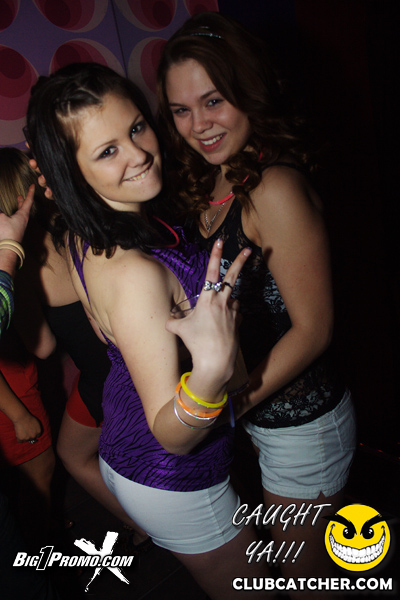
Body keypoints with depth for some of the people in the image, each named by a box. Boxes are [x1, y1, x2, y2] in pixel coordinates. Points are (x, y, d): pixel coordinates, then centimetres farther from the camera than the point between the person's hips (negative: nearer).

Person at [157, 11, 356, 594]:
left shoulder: (275, 187, -23)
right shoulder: (207, 184, 2)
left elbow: (312, 329, -21)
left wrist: (225, 404, -19)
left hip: (301, 425, -7)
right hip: (256, 417, 7)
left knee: (304, 573, 19)